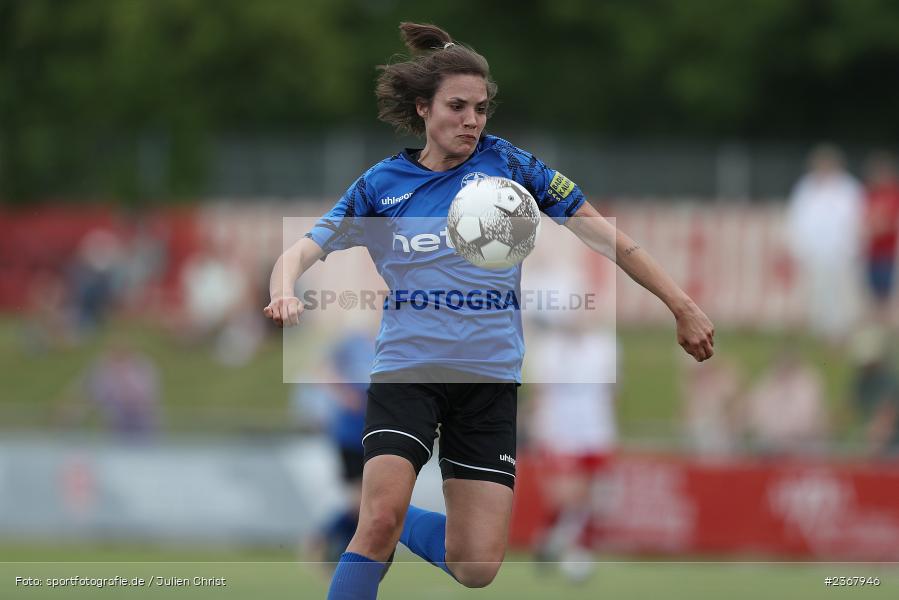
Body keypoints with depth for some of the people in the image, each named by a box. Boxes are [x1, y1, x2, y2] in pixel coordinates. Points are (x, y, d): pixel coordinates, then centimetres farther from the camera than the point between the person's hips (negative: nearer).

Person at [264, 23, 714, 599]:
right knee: (381, 519, -25)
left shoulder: (506, 163, 3)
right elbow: (301, 252, -1)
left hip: (491, 378, 1)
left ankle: (400, 525, 28)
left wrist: (682, 306, 2)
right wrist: (285, 294, -25)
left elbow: (602, 232, 5)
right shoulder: (382, 184, 4)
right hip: (406, 371, -1)